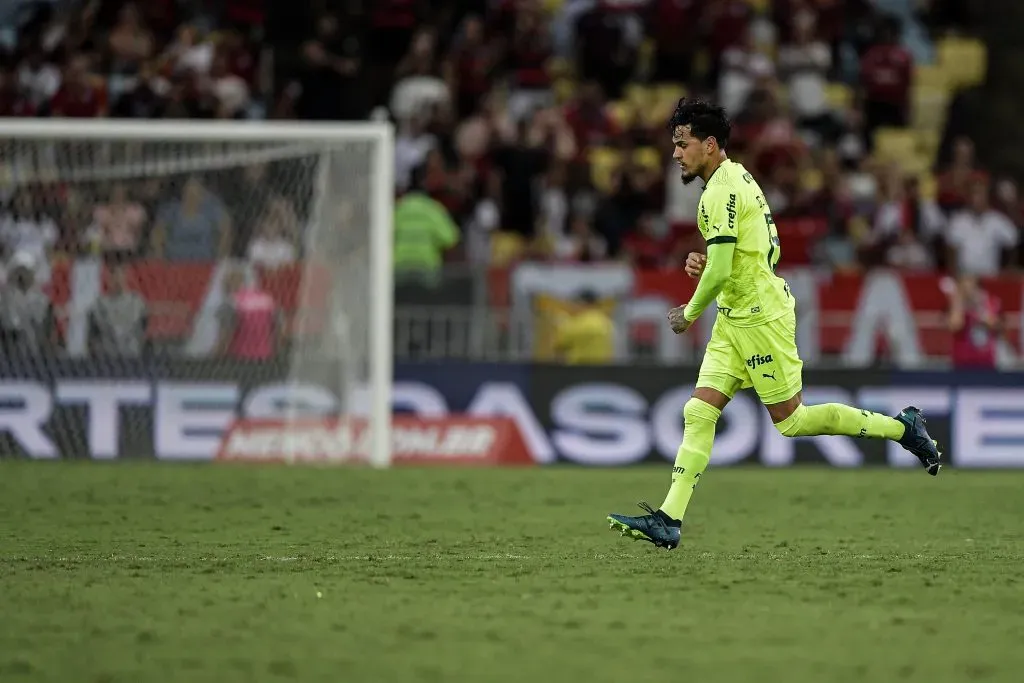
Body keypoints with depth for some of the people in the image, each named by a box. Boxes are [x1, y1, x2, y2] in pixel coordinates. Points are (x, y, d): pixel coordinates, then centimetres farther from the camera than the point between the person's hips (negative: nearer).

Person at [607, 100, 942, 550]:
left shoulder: (721, 192, -18)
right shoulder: (739, 179, 13)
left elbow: (720, 271, -24)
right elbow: (771, 251, 20)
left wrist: (690, 313, -7)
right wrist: (709, 263, 10)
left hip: (760, 318, -10)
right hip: (735, 322, 10)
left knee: (789, 420, -1)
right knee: (698, 412, 1)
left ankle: (901, 427, 10)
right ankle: (669, 520, -4)